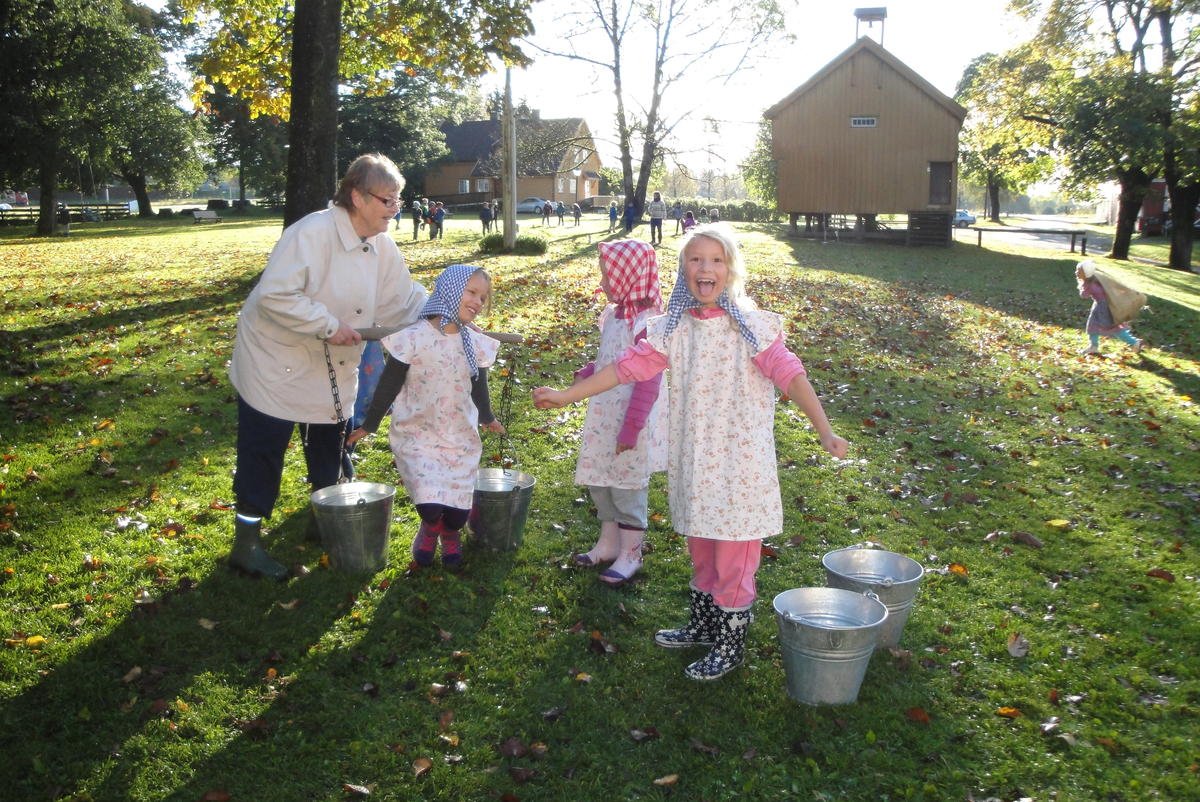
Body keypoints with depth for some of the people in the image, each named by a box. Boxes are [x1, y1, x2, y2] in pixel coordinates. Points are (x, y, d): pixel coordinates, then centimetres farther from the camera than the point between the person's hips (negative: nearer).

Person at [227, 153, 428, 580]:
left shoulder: (382, 248, -1)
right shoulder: (311, 233, -26)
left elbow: (404, 300, 5)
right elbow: (275, 295, -31)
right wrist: (329, 325, -28)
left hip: (333, 369, 8)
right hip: (276, 362, -8)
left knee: (329, 447, 19)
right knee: (262, 454, 0)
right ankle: (246, 541, 13)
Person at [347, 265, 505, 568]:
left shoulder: (475, 344, -1)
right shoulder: (414, 338, -14)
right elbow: (389, 385, -6)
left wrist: (487, 418, 30)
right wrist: (369, 425, 1)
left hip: (461, 438, 4)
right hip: (418, 437, -3)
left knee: (458, 512, 0)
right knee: (430, 505, -15)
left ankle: (449, 532, 39)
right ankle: (430, 527, 25)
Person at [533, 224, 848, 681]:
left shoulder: (753, 326, -11)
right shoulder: (673, 327, 2)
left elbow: (789, 375, -18)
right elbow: (630, 366, 3)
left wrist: (824, 431, -28)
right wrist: (566, 395, 2)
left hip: (741, 459, -5)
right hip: (693, 458, 5)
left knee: (734, 556, 3)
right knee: (701, 548, 19)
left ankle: (730, 645, 21)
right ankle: (703, 625, 39)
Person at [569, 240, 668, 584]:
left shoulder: (646, 323, -22)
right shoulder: (614, 315, 6)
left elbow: (648, 382, -22)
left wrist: (631, 428, -22)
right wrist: (588, 372, 1)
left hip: (631, 421, -9)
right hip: (603, 416, 9)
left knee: (627, 487, 5)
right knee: (598, 481, 18)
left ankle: (630, 555, 22)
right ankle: (609, 543, 36)